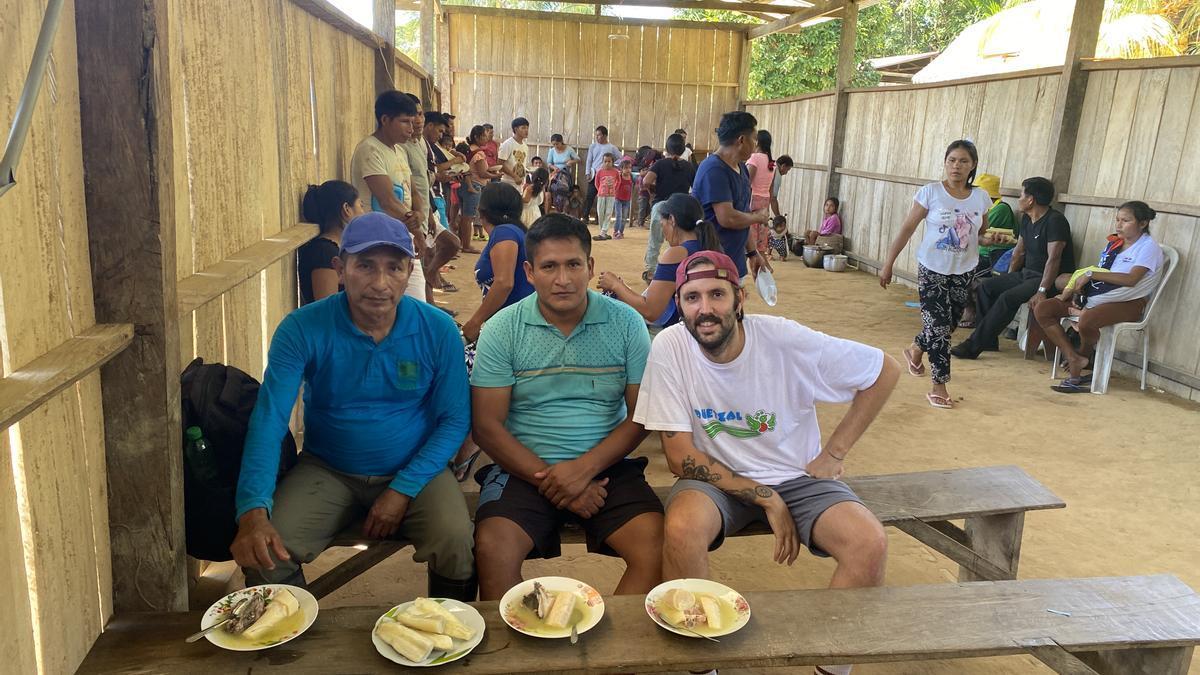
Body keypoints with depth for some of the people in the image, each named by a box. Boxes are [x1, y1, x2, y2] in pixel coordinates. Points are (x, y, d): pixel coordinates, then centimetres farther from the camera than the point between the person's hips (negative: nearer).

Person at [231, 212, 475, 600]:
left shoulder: (438, 331, -9)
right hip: (327, 471, 1)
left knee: (456, 545, -26)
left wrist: (404, 489, -15)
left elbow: (455, 419, -4)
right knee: (265, 554, -21)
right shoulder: (302, 329, -12)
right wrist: (253, 512, -33)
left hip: (414, 470, 0)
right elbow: (269, 420, -18)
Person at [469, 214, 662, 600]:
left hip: (607, 467, 1)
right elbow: (487, 426, -3)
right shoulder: (501, 330, 0)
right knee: (492, 548, -26)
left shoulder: (626, 323, 2)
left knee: (656, 546, -22)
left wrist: (585, 468, -13)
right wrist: (547, 478, -13)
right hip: (525, 468, 0)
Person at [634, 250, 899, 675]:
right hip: (715, 477, -1)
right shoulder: (669, 347, -16)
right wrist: (766, 499, -17)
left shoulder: (785, 339, -17)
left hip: (796, 475, 1)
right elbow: (681, 456, -13)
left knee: (870, 545, -24)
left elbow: (886, 370, -4)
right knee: (681, 531, -33)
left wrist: (834, 453, -4)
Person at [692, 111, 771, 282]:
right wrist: (758, 217, -7)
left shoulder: (741, 168, 12)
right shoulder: (714, 170, -18)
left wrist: (752, 253, 19)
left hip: (735, 260, 10)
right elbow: (727, 218, -25)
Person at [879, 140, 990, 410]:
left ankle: (916, 350, 44)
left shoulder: (980, 197, -1)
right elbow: (907, 228, -9)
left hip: (963, 271, 4)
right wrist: (888, 263, -10)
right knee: (939, 324, -5)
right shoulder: (931, 192, -11)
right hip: (932, 268, -4)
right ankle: (939, 386, 5)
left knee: (949, 323, 13)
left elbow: (982, 233, 15)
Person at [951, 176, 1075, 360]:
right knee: (986, 286, 0)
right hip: (1027, 274, 10)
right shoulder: (1026, 219, 10)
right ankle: (987, 341, 2)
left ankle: (974, 346, -25)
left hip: (1050, 279, -10)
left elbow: (1054, 258, -26)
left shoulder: (1055, 220, -18)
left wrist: (1041, 291, -31)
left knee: (1008, 298, -28)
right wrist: (1008, 280, 14)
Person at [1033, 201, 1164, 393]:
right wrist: (1075, 289, -5)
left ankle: (1084, 354, -3)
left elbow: (1131, 279, -20)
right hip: (1095, 297, 8)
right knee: (1042, 309, -9)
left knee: (1086, 320, -39)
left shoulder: (1148, 247, -5)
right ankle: (1073, 359, -14)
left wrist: (1091, 273, -21)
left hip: (1128, 303, -8)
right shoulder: (1113, 243, 18)